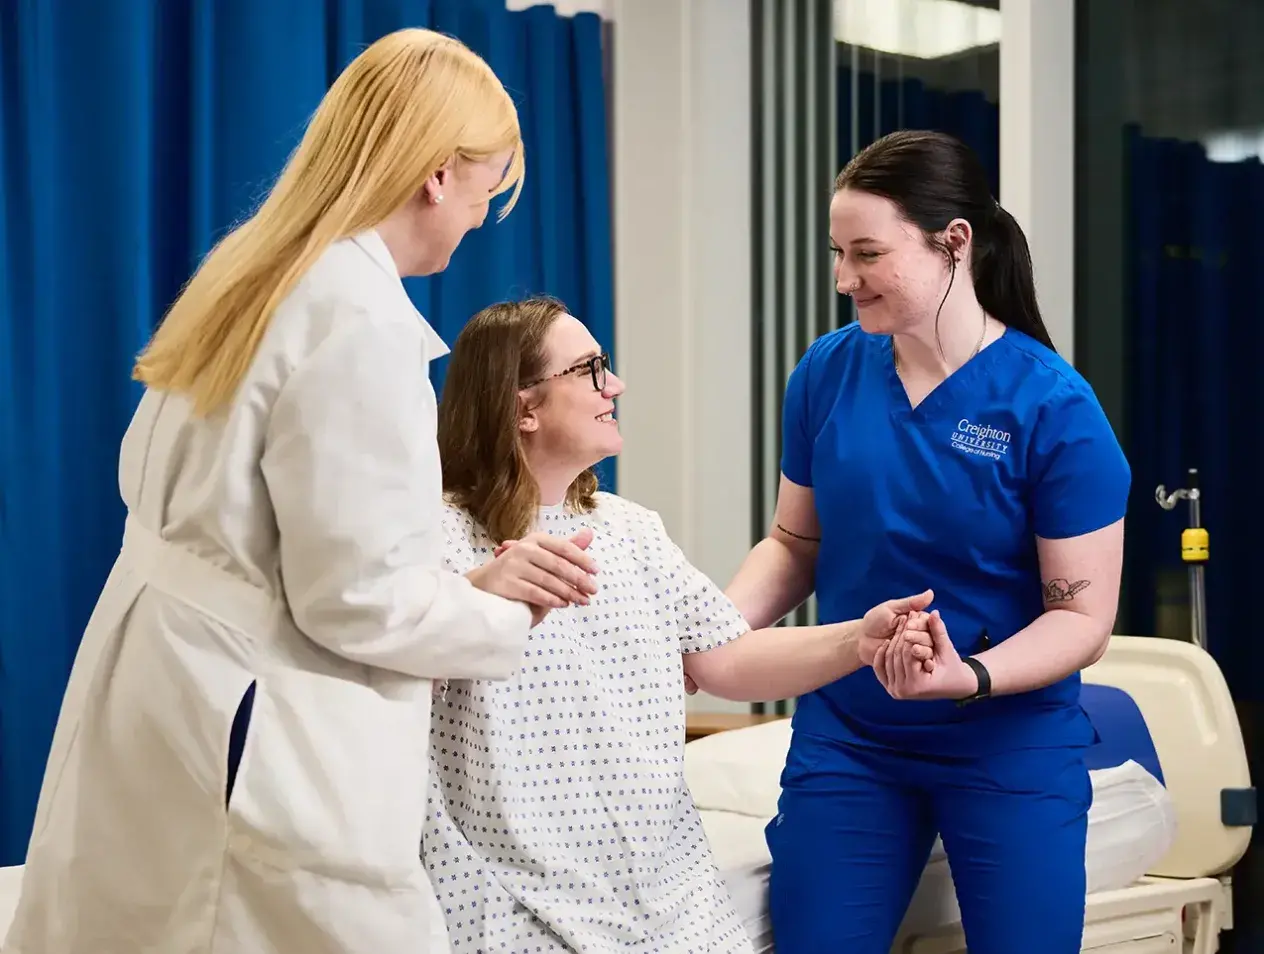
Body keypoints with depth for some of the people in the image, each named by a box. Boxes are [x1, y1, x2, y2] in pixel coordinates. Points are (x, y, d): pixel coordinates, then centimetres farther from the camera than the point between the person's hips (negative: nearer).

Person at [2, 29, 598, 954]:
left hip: (173, 684, 10)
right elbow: (360, 598, -19)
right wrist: (501, 609, -2)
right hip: (252, 731, -10)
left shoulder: (249, 275, 9)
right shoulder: (362, 320, -19)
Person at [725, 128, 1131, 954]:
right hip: (847, 736, 3)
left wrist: (970, 678, -30)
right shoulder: (828, 373, -3)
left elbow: (1084, 617, -13)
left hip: (1012, 749, -3)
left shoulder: (1052, 405, -15)